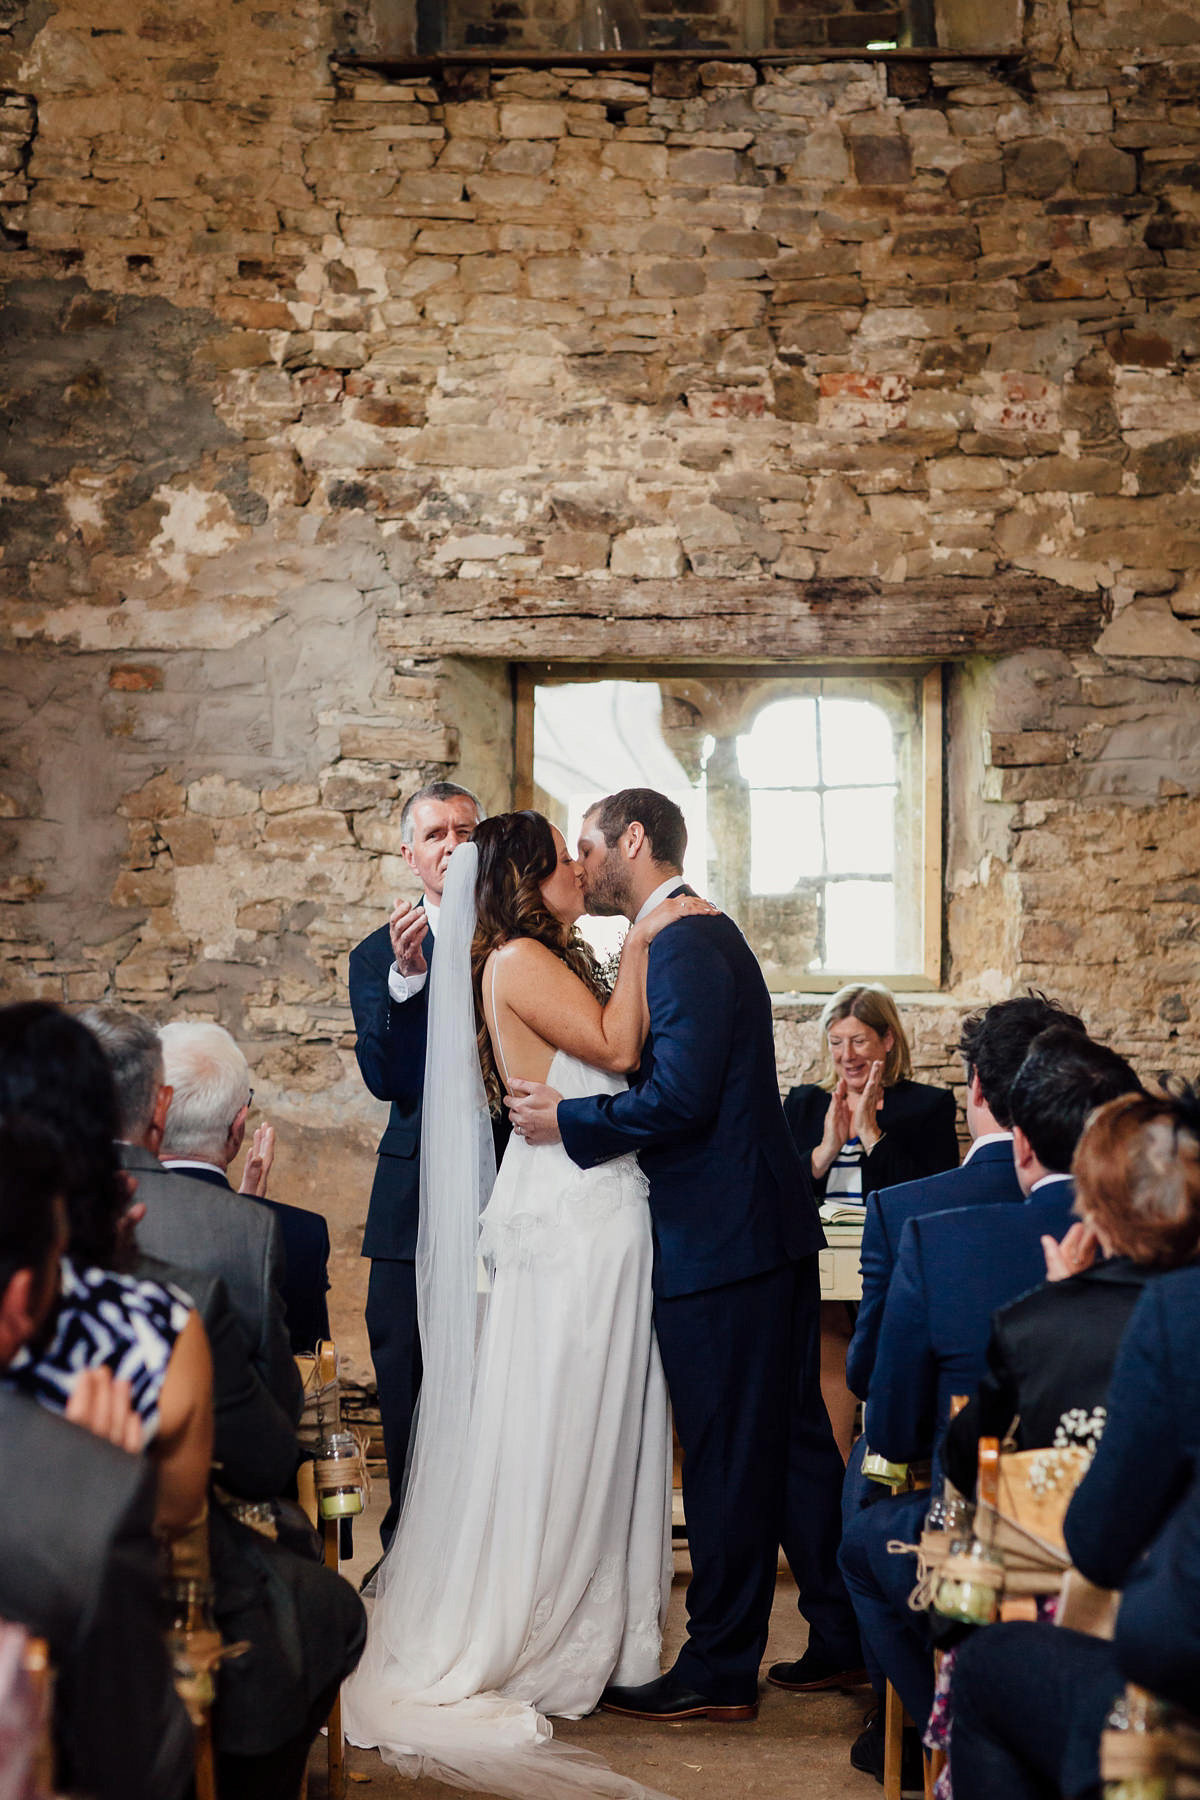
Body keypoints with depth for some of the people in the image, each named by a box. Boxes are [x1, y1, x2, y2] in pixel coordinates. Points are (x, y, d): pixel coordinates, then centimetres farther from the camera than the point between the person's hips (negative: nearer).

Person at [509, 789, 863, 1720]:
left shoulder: (684, 946, -16)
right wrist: (579, 1110, 13)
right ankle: (847, 1637, 24)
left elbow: (680, 1098, -24)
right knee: (793, 1440, 16)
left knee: (726, 1459, -1)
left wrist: (567, 1119, -13)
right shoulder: (702, 935, 17)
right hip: (767, 1232, 10)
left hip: (723, 1242, -10)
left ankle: (720, 1669, 9)